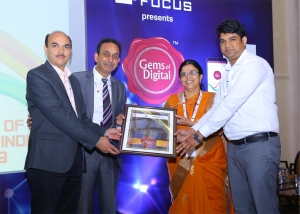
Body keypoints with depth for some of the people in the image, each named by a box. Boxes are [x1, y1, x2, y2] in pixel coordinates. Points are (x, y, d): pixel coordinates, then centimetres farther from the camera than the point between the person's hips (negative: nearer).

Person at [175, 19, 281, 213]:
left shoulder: (255, 64, -11)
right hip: (234, 147, 8)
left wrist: (199, 135, -17)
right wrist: (192, 130, 1)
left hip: (260, 144, -8)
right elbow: (217, 108, 15)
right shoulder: (227, 73, 17)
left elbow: (231, 104, -19)